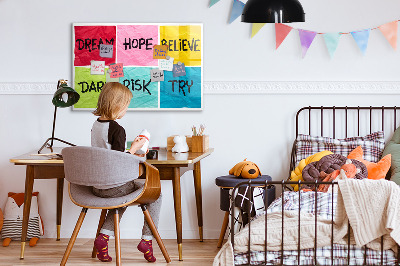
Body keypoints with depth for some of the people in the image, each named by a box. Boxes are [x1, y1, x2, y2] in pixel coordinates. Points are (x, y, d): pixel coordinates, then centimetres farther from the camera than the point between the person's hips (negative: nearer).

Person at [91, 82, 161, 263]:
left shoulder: (96, 125, 6)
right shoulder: (117, 129, -19)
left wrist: (130, 155, 19)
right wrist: (134, 148, -7)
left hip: (97, 186, 8)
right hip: (114, 186, -8)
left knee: (123, 195, 36)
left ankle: (104, 236, 19)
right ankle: (147, 239, 9)